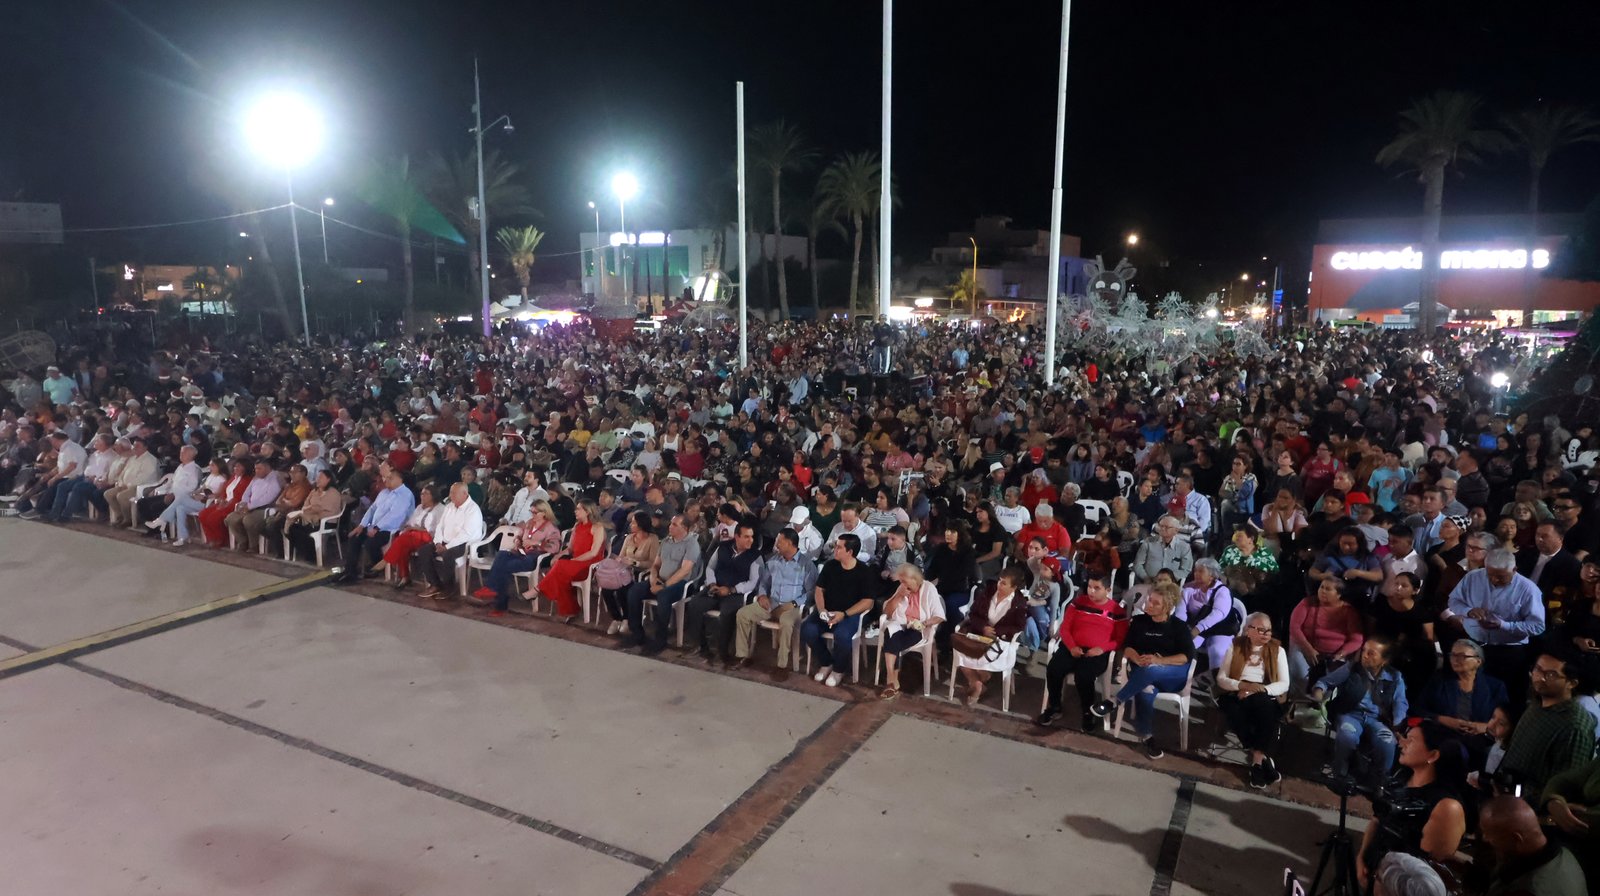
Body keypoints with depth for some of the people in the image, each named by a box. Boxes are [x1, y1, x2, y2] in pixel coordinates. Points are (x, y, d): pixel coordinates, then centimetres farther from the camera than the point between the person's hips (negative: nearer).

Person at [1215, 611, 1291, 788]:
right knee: (1235, 712, -34)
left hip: (1265, 701, 0)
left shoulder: (1277, 650, 7)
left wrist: (1260, 690, -17)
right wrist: (1243, 685, -16)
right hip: (1237, 696, 0)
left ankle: (1257, 760, -23)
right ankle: (1264, 758, -20)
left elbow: (1284, 684, 0)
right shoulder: (1235, 646, 7)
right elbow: (1221, 679, 3)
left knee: (1259, 704, -35)